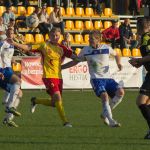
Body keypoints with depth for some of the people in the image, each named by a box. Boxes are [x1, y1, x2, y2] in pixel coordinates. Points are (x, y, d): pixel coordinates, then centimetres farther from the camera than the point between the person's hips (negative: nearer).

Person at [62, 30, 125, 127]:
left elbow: (116, 55, 24)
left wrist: (119, 64, 5)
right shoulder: (86, 50, 3)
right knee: (105, 96, -26)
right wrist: (60, 67, 12)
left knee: (120, 92, -20)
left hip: (108, 78, 2)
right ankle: (111, 121, -23)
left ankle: (105, 114, -2)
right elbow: (75, 61, 15)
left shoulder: (106, 48, 4)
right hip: (96, 79, -2)